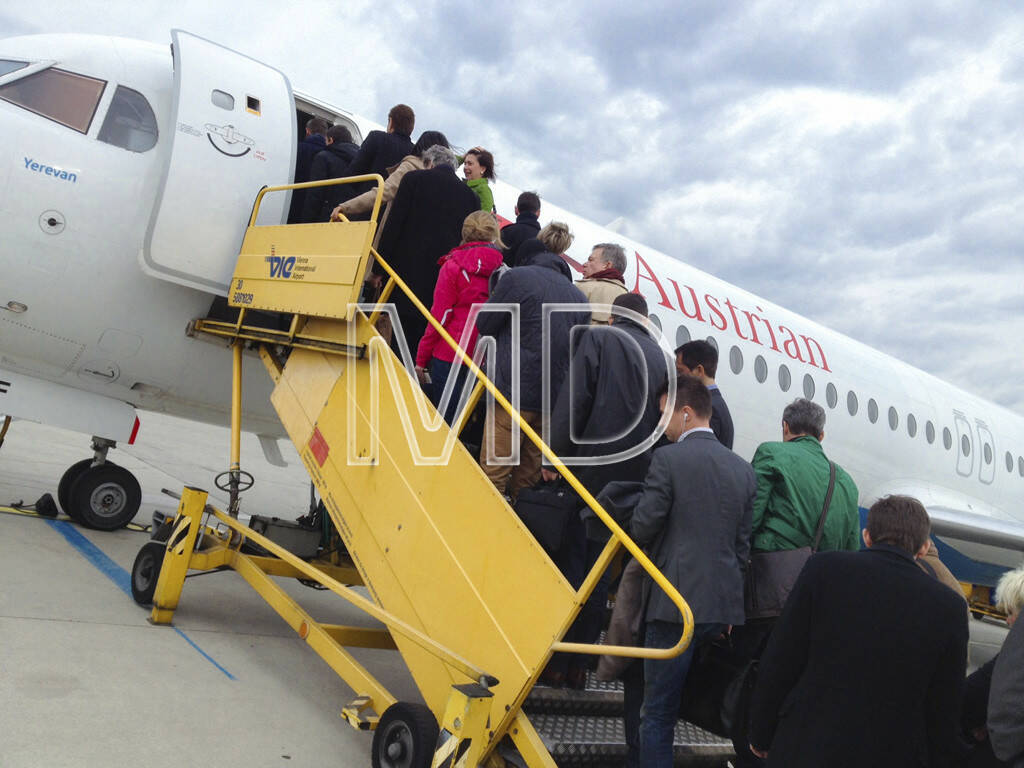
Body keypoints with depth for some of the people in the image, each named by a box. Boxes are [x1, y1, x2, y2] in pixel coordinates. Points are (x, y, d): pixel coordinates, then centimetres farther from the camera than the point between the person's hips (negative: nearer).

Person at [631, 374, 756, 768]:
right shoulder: (743, 469, 9)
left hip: (676, 602, -6)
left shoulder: (668, 458, -9)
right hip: (725, 604, 6)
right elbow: (743, 544, 11)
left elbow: (644, 526, -10)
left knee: (659, 713, 4)